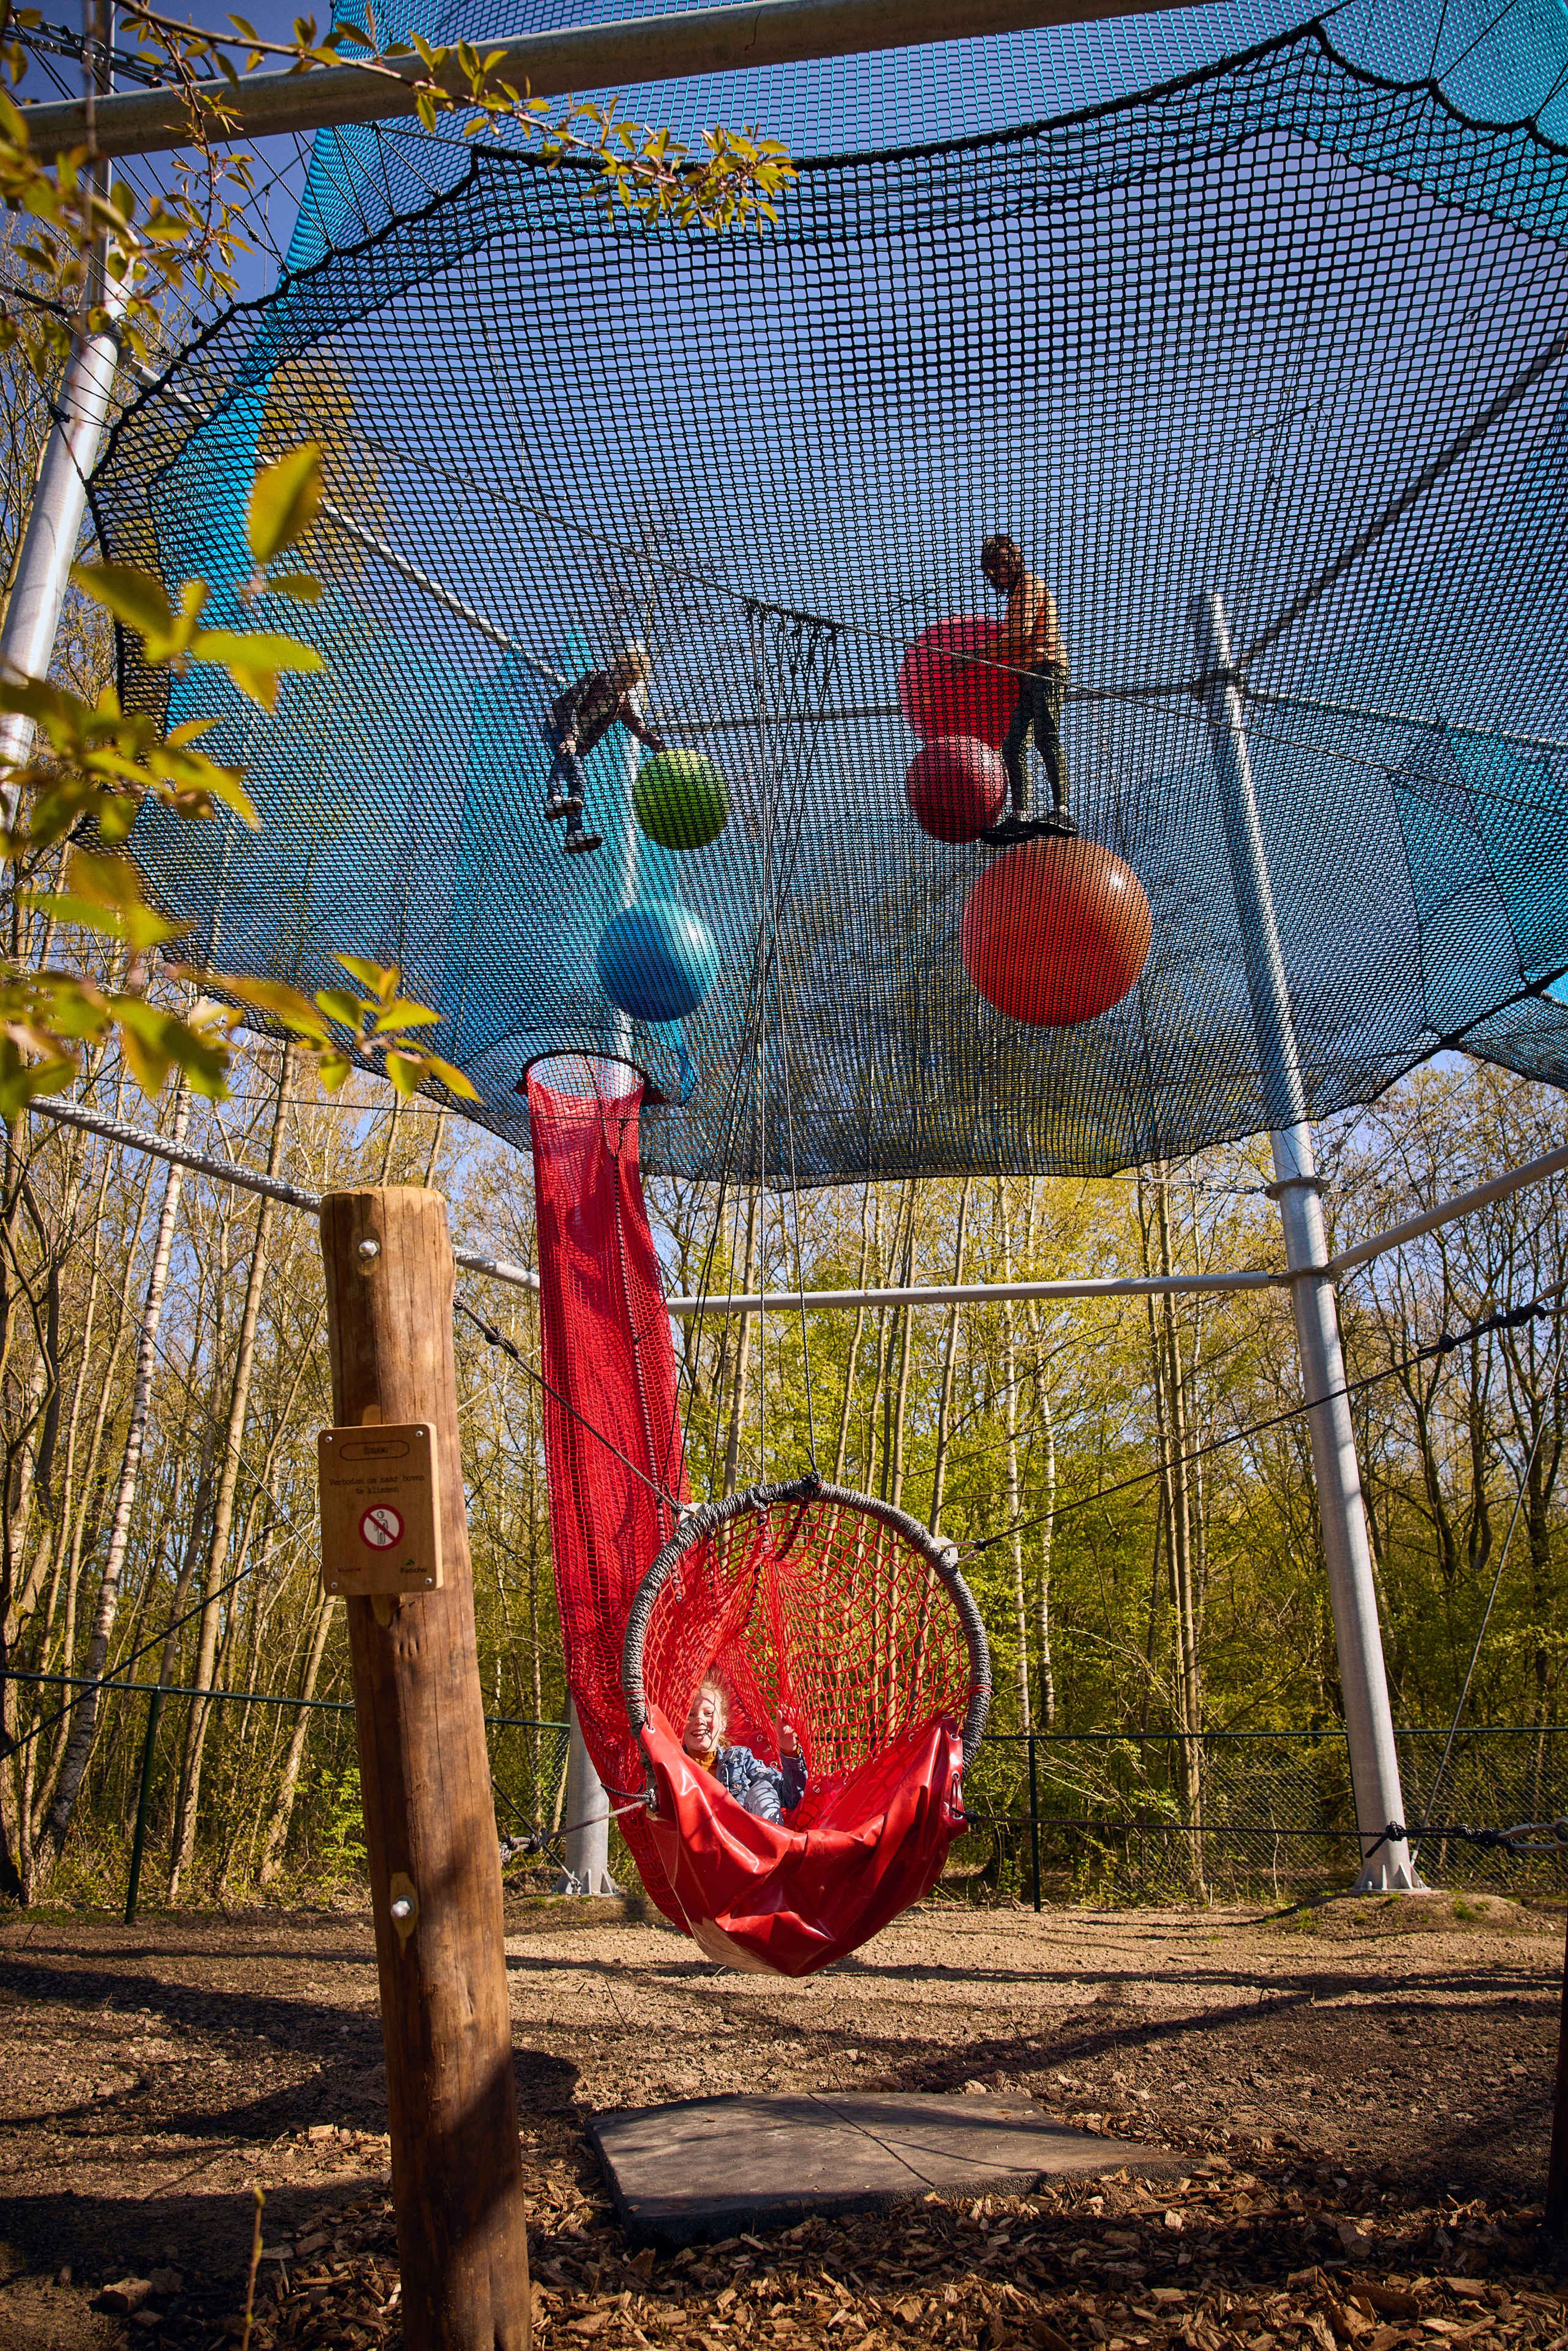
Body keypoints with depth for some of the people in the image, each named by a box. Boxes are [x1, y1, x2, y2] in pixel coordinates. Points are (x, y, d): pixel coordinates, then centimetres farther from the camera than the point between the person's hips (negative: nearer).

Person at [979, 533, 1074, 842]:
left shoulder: (1029, 584, 1)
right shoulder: (1017, 594, 28)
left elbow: (1022, 631, -13)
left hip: (1045, 667, -10)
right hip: (1028, 675, 10)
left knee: (1047, 740, -21)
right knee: (1012, 746, 3)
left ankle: (1062, 813, -31)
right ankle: (1020, 817, 2)